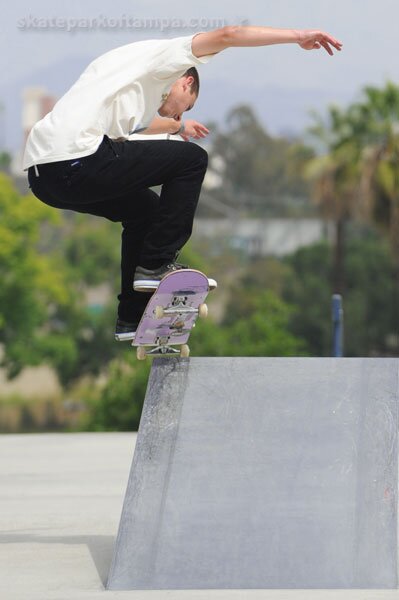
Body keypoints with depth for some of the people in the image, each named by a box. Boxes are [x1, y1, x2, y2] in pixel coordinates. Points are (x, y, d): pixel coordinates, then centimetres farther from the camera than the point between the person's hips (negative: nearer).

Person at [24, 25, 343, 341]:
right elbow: (227, 35, -2)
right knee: (192, 159, 2)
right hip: (77, 162, -9)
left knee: (145, 208, 29)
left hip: (41, 174, 10)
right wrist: (299, 35, 3)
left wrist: (178, 126, 77)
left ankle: (132, 317, 29)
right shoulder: (161, 54, 11)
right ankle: (157, 264, 3)